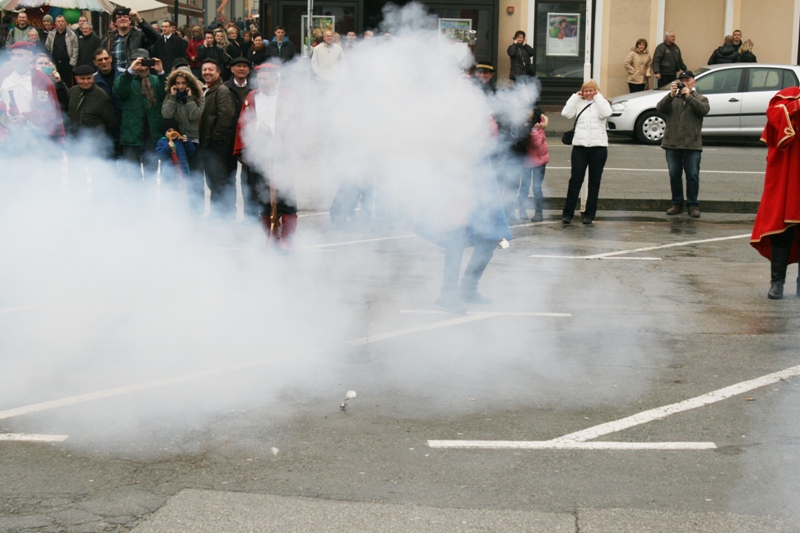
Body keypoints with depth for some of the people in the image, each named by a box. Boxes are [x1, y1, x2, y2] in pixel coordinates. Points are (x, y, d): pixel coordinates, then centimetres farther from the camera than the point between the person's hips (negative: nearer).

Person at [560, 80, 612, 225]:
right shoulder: (578, 103, 9)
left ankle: (589, 214, 12)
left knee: (594, 182, 6)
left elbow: (606, 113, -14)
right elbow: (566, 113, -6)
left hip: (598, 146, 0)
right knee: (575, 180, -2)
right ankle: (568, 213, 3)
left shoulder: (602, 103, 7)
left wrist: (598, 97, -6)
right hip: (580, 146, 0)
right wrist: (575, 97, -1)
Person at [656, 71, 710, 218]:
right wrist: (671, 95, -18)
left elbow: (704, 110, -12)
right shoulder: (672, 99, 12)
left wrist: (689, 96, -17)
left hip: (692, 145, -2)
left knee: (693, 176, -2)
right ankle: (677, 203, 15)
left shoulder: (700, 98, 9)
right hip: (672, 144, 2)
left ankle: (693, 205, 5)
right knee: (674, 175, 6)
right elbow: (660, 108, -6)